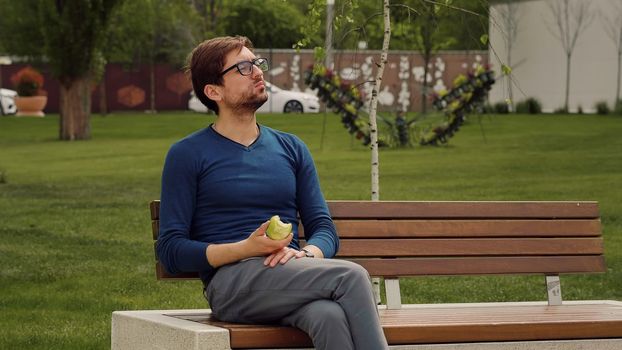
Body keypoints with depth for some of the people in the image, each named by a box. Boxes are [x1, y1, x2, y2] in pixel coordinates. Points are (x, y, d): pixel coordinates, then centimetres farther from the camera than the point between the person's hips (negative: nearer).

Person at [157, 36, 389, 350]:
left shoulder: (291, 148, 22)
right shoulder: (187, 155, 8)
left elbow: (324, 229, 18)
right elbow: (170, 250, 1)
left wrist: (306, 253, -8)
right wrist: (247, 248, -14)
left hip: (291, 281, 4)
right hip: (230, 282, -4)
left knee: (330, 315, -36)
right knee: (351, 276, -30)